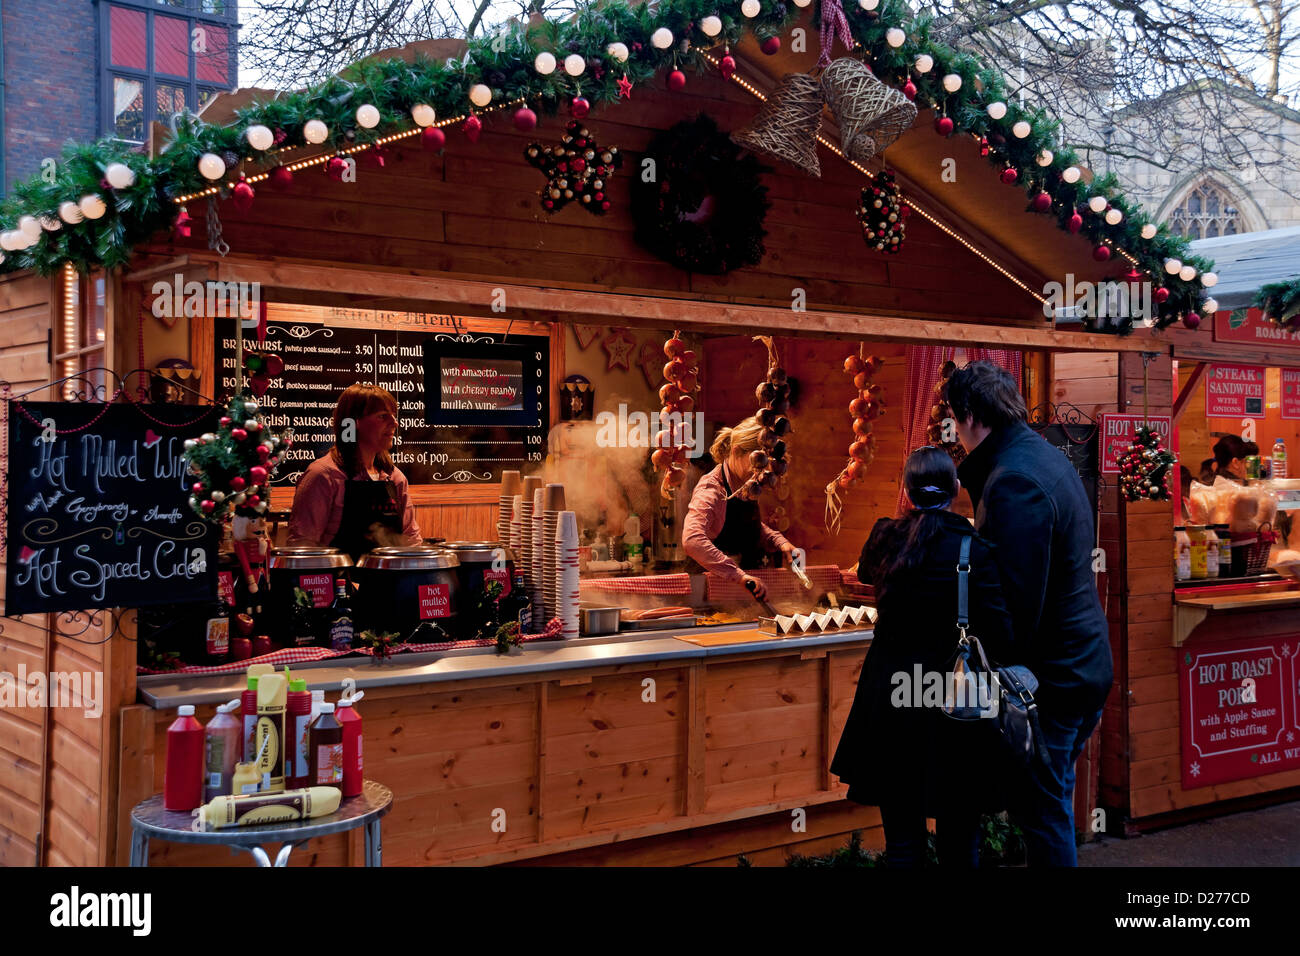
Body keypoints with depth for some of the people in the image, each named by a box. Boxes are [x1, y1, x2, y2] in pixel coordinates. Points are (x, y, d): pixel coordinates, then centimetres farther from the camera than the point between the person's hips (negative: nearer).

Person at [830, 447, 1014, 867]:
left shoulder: (884, 537, -2)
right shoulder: (974, 551, -12)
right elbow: (999, 636, -14)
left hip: (890, 701, 2)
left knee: (902, 839, 12)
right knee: (958, 840, 12)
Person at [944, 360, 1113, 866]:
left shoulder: (1013, 481, -21)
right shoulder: (1047, 456, 11)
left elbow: (1017, 599, -23)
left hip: (1051, 673, -10)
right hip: (1085, 661, 10)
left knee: (1043, 812, 1)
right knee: (1049, 802, 20)